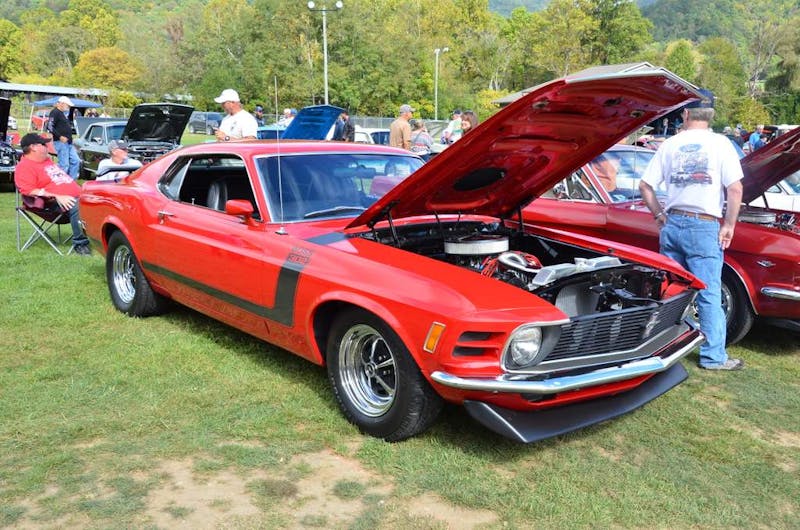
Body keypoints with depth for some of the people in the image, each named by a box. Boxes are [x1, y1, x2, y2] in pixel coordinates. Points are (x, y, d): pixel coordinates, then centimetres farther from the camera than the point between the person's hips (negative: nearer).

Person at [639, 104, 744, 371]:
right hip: (703, 226, -4)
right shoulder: (720, 143, -4)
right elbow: (735, 188, -11)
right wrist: (729, 225, -2)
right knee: (709, 295, 1)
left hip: (672, 224, 4)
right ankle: (713, 356, 6)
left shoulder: (669, 144, 6)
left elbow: (645, 186, 6)